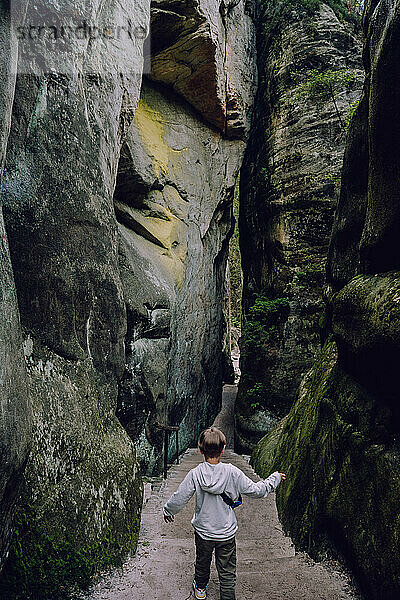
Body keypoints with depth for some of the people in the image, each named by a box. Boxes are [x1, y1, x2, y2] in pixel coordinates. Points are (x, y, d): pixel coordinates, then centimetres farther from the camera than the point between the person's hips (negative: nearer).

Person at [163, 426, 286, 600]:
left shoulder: (195, 474, -20)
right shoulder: (232, 473, -22)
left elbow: (179, 499, -12)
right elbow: (256, 490, -12)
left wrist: (168, 511, 9)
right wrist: (274, 479, 4)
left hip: (202, 531, 2)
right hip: (227, 533, -2)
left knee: (202, 562, 28)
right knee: (227, 572, 16)